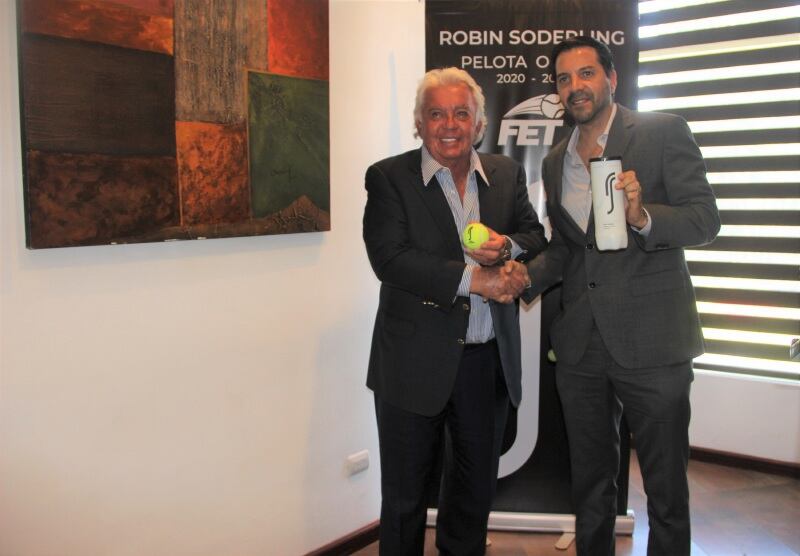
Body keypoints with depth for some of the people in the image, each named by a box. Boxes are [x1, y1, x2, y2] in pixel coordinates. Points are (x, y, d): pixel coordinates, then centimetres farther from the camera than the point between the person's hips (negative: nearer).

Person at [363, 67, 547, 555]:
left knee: (476, 490, 20)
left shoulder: (507, 175, 7)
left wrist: (508, 249, -17)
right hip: (416, 363, -4)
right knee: (405, 496, 11)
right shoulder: (388, 177, -6)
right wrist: (473, 279, -24)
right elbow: (390, 258, -18)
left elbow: (537, 238, 7)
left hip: (489, 361, 4)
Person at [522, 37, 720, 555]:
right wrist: (526, 276, 0)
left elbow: (705, 219, -11)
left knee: (666, 490, 7)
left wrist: (642, 216, -30)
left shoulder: (664, 132, -5)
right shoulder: (555, 162, 13)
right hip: (580, 344, 5)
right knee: (590, 485, 18)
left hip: (652, 338, -5)